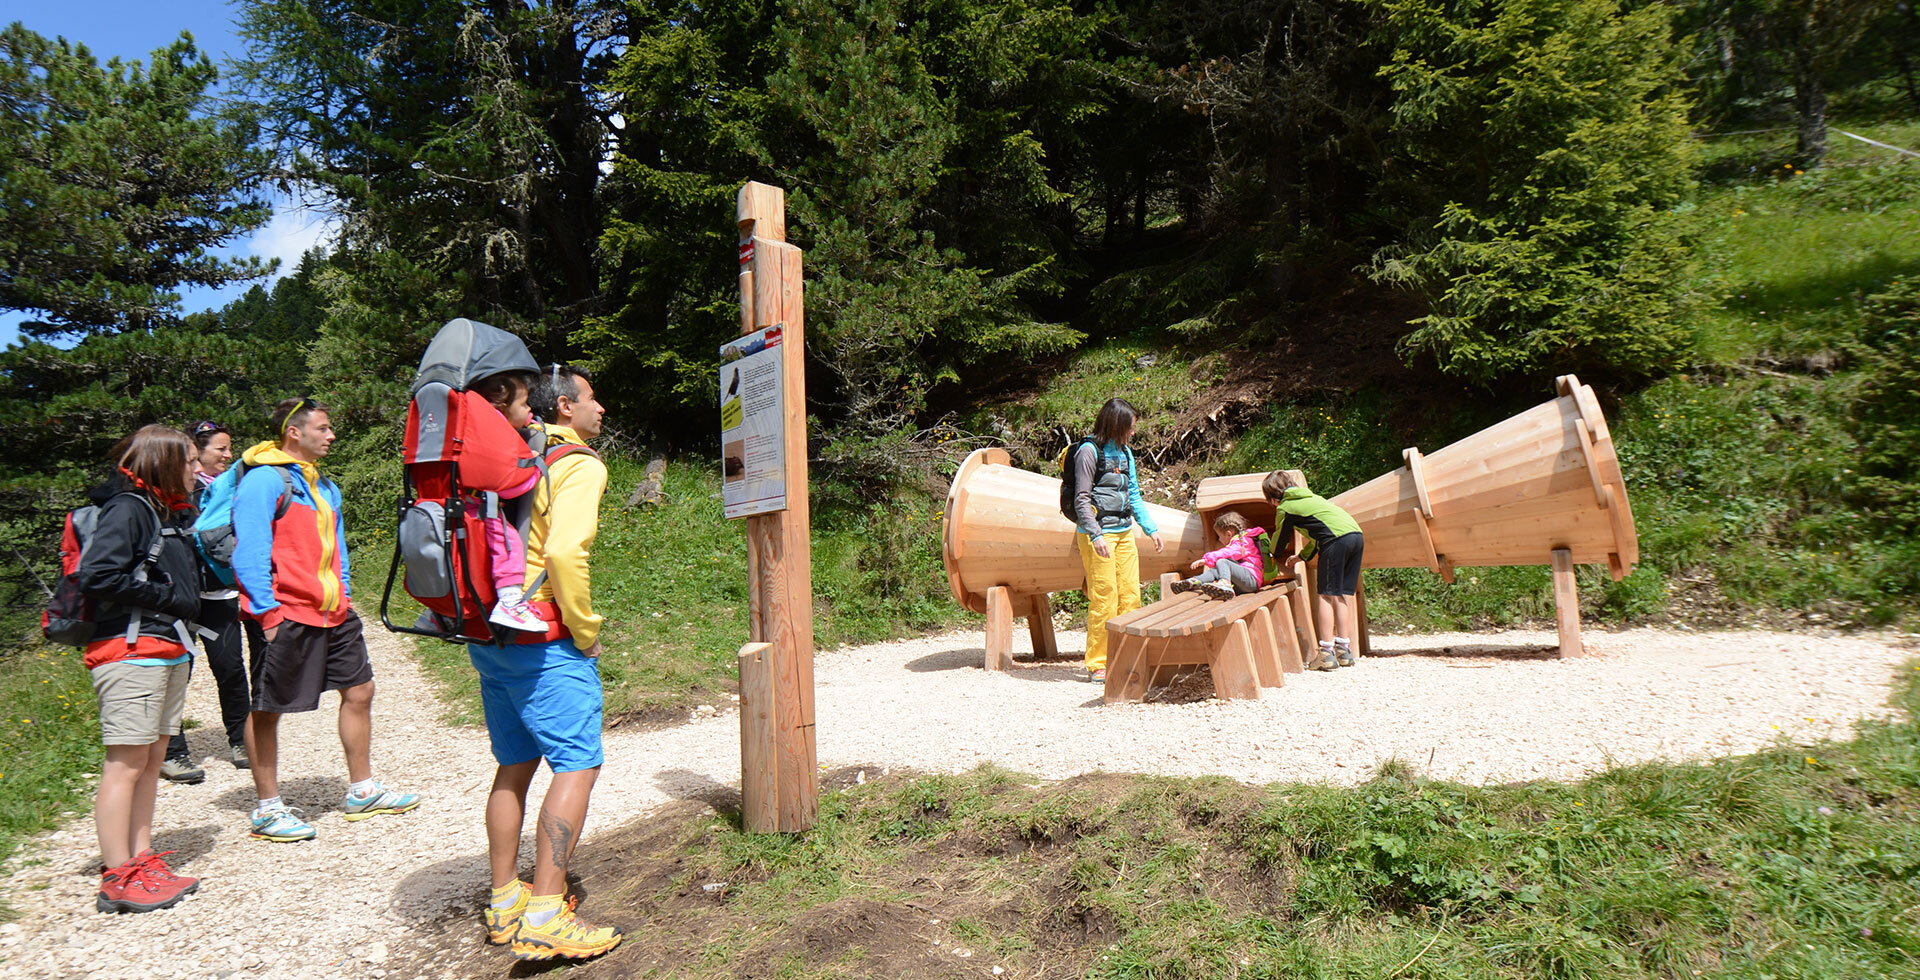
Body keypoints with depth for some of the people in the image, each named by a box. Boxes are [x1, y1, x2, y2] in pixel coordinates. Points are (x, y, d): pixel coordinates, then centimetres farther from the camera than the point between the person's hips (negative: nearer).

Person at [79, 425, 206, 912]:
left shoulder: (169, 512, 17)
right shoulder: (128, 508, -10)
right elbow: (96, 575, -20)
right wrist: (166, 597, -13)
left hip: (170, 651, 9)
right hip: (131, 652, -9)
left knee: (152, 760, 12)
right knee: (126, 763, -4)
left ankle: (141, 860, 19)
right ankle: (117, 879, 1)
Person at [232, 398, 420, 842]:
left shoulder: (324, 485, 16)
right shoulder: (262, 480, -10)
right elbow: (249, 554, -14)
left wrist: (343, 596, 15)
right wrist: (266, 613, -17)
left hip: (332, 612, 9)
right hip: (286, 614, -8)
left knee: (359, 691, 11)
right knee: (267, 710, 5)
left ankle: (362, 791, 25)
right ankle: (268, 809, 16)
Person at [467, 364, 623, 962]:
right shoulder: (578, 465, -11)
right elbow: (564, 553, -24)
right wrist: (586, 632, -14)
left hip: (488, 636, 9)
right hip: (543, 642, -9)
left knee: (514, 766, 16)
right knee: (578, 764, -4)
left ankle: (504, 902, 25)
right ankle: (544, 917, -5)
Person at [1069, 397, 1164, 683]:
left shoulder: (1125, 452, 16)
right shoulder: (1089, 451, -7)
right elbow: (1081, 499, -10)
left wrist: (1151, 529, 14)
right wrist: (1096, 535, -19)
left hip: (1124, 533, 7)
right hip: (1097, 534, -7)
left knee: (1131, 595, 5)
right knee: (1104, 599, -7)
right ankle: (1097, 665, 2)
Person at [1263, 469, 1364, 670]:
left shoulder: (1285, 507, 9)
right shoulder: (1310, 496, 32)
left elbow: (1280, 542, 22)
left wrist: (1270, 558, 42)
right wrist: (1302, 556, 46)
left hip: (1337, 539, -8)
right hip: (1357, 535, 8)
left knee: (1326, 595, -3)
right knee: (1343, 595, 12)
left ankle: (1326, 653, -5)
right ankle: (1344, 650, 13)